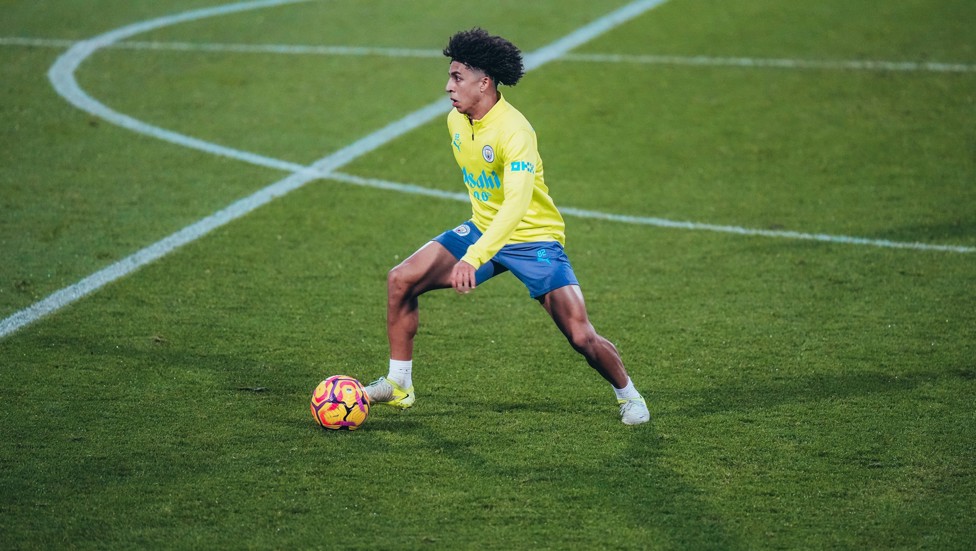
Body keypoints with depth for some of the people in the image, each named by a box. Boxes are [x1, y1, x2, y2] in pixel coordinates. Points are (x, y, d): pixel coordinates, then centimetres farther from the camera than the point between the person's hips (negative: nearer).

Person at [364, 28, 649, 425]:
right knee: (401, 280, -8)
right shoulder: (456, 121, -2)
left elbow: (516, 204, -40)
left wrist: (474, 258, -50)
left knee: (581, 337, -16)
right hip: (482, 229, 7)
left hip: (534, 238, -7)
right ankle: (399, 385, 3)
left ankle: (628, 395, 13)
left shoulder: (514, 131, -27)